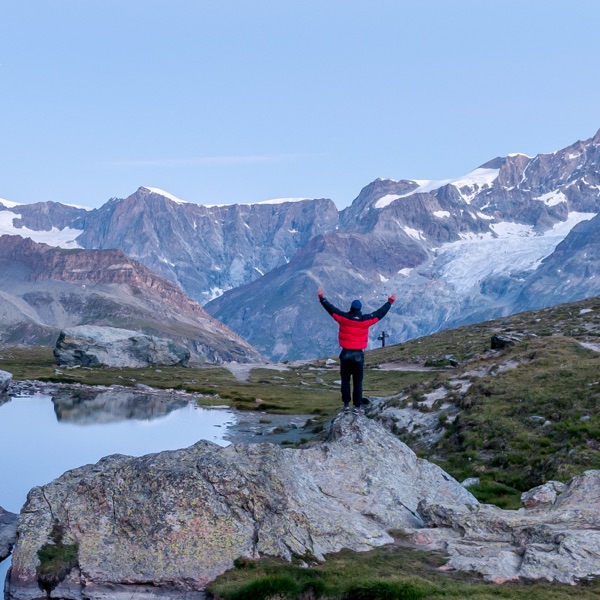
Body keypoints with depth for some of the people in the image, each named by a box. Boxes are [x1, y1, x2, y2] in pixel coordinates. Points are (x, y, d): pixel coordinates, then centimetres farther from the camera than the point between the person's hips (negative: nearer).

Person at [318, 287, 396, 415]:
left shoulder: (343, 318, -7)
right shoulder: (366, 320, -6)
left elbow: (331, 309, 0)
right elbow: (380, 313, 5)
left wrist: (322, 297, 12)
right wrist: (390, 302, 18)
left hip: (346, 353, 0)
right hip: (359, 354, 0)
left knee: (345, 380, 9)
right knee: (358, 382, 3)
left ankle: (346, 405, 8)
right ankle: (357, 407, 2)